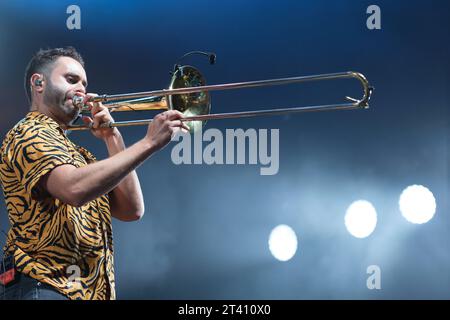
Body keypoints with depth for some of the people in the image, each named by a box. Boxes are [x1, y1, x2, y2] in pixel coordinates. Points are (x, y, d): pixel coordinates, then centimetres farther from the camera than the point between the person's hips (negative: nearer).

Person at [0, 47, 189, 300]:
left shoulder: (78, 155, 22)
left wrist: (112, 138, 7)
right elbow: (75, 189, -25)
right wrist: (149, 143, -24)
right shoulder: (28, 134, -5)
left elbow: (131, 210, 12)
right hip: (48, 287, -8)